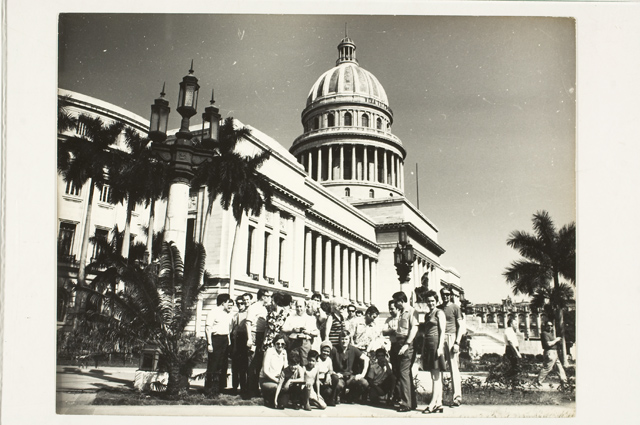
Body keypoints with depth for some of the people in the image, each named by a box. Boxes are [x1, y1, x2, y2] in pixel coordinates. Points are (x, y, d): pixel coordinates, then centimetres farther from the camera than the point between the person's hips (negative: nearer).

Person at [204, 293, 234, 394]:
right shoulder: (213, 312, -5)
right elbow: (208, 328, -9)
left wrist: (229, 342, 12)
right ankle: (210, 388, 2)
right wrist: (209, 343, -15)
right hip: (215, 338, -7)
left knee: (223, 364, 8)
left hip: (225, 339, 7)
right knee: (213, 364, -5)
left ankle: (220, 386, 18)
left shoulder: (228, 314, 17)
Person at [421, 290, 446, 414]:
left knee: (436, 376, -7)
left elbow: (442, 331, -9)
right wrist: (423, 350, 17)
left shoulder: (439, 313, -2)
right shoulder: (427, 315, 20)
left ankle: (432, 404, -9)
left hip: (436, 344, -8)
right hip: (427, 345, 8)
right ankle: (439, 404, 10)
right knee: (435, 376, 8)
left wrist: (440, 347, -18)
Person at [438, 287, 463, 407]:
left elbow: (460, 326, -2)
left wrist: (457, 343, -11)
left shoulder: (455, 307, 2)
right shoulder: (439, 308, 15)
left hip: (451, 337, -5)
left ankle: (457, 397, -2)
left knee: (454, 369, -5)